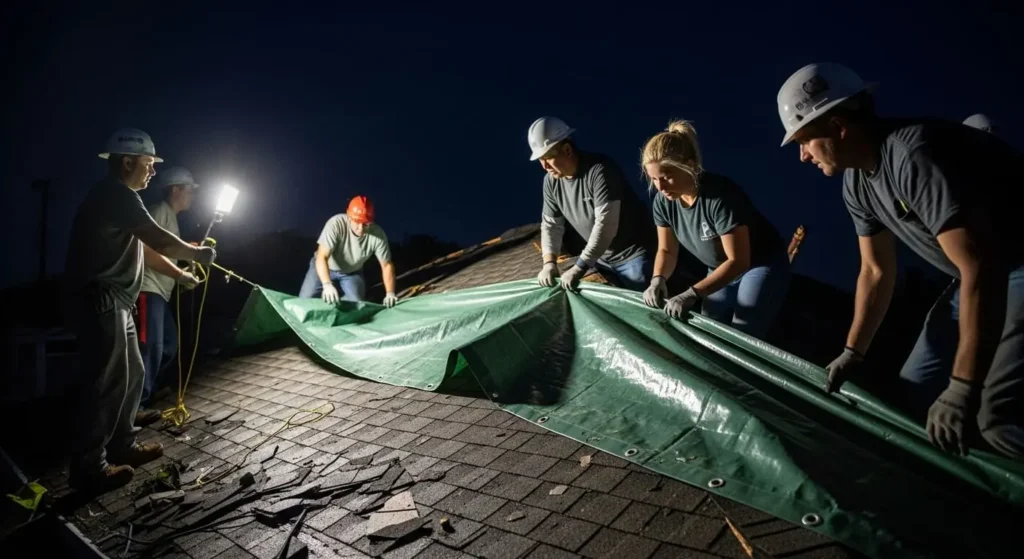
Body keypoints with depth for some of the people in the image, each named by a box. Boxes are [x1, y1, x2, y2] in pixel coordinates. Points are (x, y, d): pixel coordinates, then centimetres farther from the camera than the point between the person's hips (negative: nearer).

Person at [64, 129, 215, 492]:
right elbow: (159, 240, -22)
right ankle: (89, 467, 5)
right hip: (100, 302, -10)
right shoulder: (118, 194, -15)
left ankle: (122, 445, 28)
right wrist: (198, 254, -6)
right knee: (107, 382, -5)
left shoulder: (116, 197, 18)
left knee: (131, 374, 16)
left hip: (112, 302, 10)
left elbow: (142, 248, 23)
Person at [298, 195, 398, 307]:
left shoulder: (378, 234, -26)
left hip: (352, 273, 2)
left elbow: (386, 265, -17)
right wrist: (327, 285, -52)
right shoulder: (336, 223, -34)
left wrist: (390, 293, -30)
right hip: (325, 267, -2)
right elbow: (322, 257, -36)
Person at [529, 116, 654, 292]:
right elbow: (550, 224, 4)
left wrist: (579, 268, -31)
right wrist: (549, 262, -13)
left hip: (633, 255, -6)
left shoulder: (600, 170, -26)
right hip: (600, 258, 7)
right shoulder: (551, 181, -3)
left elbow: (605, 224, -31)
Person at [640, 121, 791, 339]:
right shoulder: (663, 202, -13)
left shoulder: (721, 196, -33)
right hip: (722, 270, 7)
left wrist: (693, 294, -40)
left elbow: (738, 261, -31)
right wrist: (658, 279, -24)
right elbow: (667, 250, -2)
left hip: (762, 266, -6)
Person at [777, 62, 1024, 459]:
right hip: (979, 270, 9)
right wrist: (853, 353, 10)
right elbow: (876, 271, 10)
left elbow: (981, 269, -32)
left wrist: (963, 389, -31)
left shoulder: (914, 155, -30)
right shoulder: (856, 183, 0)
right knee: (915, 392, 9)